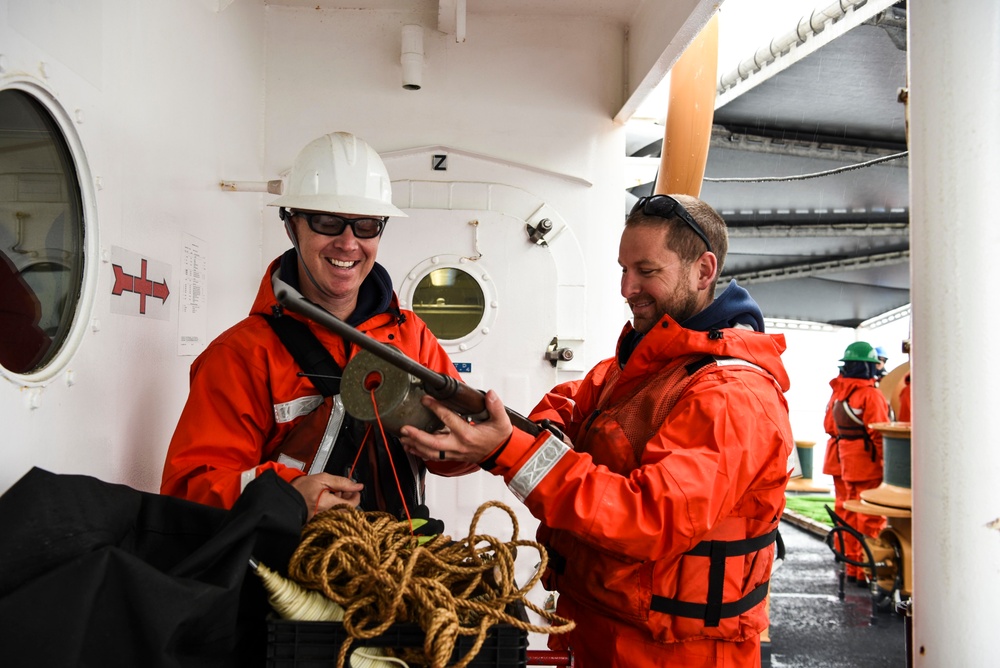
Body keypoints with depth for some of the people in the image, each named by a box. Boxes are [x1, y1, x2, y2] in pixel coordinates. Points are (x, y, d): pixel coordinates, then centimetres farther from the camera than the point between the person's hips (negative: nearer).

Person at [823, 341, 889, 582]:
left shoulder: (838, 392, 6)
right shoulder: (871, 395, -18)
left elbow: (829, 426, 13)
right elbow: (879, 432, -21)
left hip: (846, 461, 8)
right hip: (869, 463, -8)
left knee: (851, 512, 16)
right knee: (871, 517, 0)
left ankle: (852, 565, 25)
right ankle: (867, 570, 5)